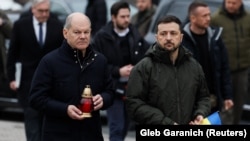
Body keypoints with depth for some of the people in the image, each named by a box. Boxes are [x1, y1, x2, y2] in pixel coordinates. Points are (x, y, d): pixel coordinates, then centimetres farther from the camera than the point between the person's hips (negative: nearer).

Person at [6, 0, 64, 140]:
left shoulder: (57, 26, 1)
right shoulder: (20, 25, -1)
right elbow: (12, 53, 2)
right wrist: (12, 77, -3)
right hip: (28, 80, -1)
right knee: (32, 116, -3)